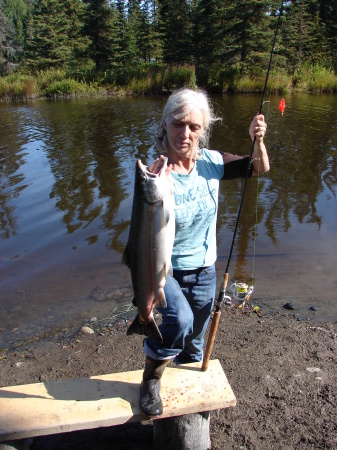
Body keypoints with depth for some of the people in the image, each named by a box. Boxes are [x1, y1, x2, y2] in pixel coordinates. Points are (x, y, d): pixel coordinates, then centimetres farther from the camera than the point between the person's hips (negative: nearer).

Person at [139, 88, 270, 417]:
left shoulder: (210, 162, -11)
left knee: (193, 344, 20)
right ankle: (150, 380, -1)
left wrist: (258, 141, -16)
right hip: (165, 270, -4)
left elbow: (260, 169, 3)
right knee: (180, 319, -33)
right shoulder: (156, 174, -23)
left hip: (203, 270, 4)